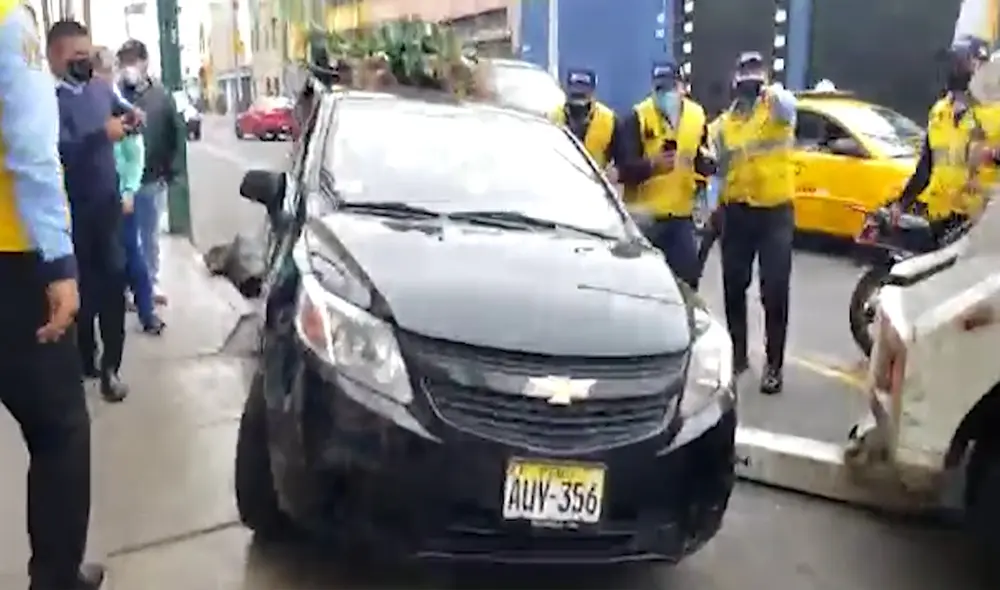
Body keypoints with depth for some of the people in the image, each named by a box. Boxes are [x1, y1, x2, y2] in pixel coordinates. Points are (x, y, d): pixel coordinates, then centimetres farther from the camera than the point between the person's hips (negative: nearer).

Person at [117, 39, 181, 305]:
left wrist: (169, 171, -1)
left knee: (150, 235, 16)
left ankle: (152, 282, 29)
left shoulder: (161, 95, 0)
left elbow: (174, 135, 4)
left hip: (153, 179, 2)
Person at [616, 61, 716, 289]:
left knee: (688, 275, 8)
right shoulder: (638, 117, -9)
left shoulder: (697, 116, 6)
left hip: (682, 214, 4)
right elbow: (625, 167, -15)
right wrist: (652, 165, -33)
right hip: (644, 214, -4)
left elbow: (703, 162, 17)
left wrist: (708, 162, -7)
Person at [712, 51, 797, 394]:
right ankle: (738, 354, 27)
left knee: (775, 292, -3)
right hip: (737, 213, 4)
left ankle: (774, 365, 6)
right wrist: (717, 208, 15)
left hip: (775, 211, -4)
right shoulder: (724, 122, 12)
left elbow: (787, 106, -28)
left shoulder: (777, 108, -1)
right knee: (733, 288, 11)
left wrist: (770, 92, -47)